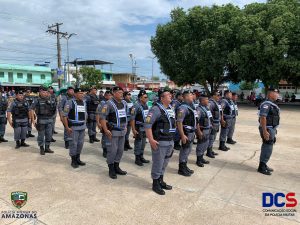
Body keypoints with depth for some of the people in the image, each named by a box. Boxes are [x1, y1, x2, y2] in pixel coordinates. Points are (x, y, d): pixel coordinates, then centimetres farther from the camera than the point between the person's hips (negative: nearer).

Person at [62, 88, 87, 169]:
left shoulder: (84, 103, 10)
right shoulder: (70, 102, -10)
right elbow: (64, 115, -11)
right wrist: (67, 127, -15)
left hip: (82, 127, 6)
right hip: (73, 127, -6)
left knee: (80, 143, 12)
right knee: (73, 144, 1)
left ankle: (78, 159, 26)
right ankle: (73, 161, 14)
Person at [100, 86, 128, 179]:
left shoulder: (124, 103, 8)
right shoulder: (109, 104, -13)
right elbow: (102, 117, -17)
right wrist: (106, 130, -20)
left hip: (122, 131, 7)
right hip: (113, 131, -7)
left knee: (120, 150, 13)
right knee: (112, 150, 0)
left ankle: (116, 167, 28)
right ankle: (111, 169, 16)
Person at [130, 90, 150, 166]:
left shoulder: (146, 105, 7)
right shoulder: (136, 106, -16)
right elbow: (132, 118, -18)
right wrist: (133, 129, -20)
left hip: (145, 127, 7)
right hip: (139, 127, -7)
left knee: (143, 143, 15)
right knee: (138, 143, 2)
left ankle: (141, 157, 28)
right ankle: (137, 159, 14)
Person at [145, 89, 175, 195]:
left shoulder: (171, 108, 12)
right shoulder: (156, 109, -15)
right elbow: (147, 124, -20)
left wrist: (172, 139, 19)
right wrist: (151, 139, -24)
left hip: (170, 141, 8)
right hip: (159, 142, -8)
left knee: (164, 163, 18)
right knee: (158, 163, 3)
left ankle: (161, 181, 34)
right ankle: (155, 184, 19)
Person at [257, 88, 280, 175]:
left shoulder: (273, 104, 14)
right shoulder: (266, 104, -18)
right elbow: (263, 118, -25)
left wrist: (274, 130, 21)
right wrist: (264, 131, -29)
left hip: (272, 129, 10)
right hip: (268, 129, -10)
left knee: (267, 148, 16)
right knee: (267, 148, -4)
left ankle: (264, 165, 27)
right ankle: (261, 167, 6)